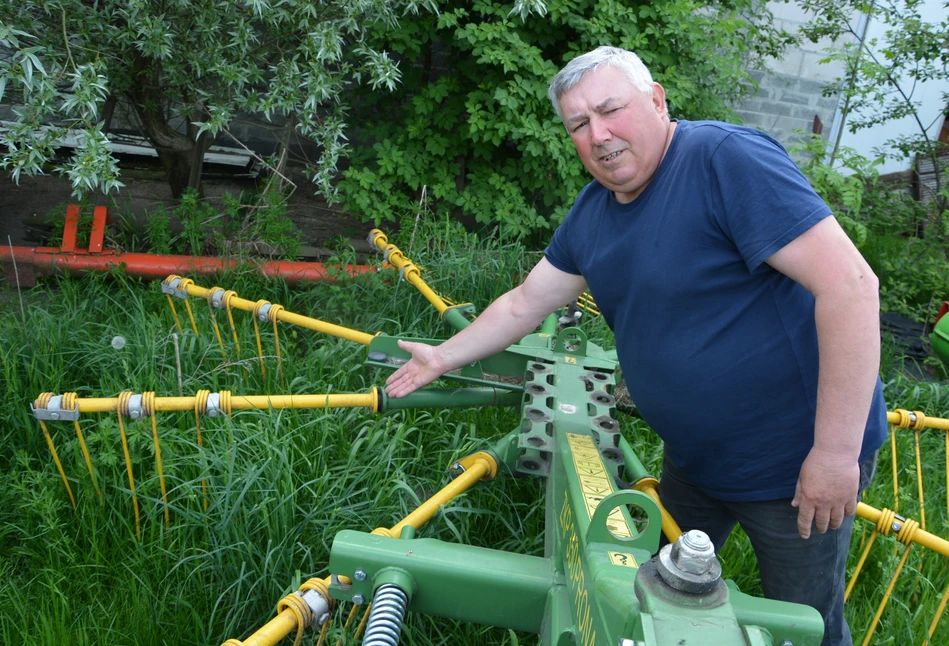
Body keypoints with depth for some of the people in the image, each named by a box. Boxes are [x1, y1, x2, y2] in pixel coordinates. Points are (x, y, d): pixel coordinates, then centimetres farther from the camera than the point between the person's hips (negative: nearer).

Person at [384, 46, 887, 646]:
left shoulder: (727, 158, -24)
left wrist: (836, 452, -27)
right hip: (693, 456, 7)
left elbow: (850, 283, -29)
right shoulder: (591, 212, 2)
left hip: (798, 463, -7)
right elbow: (525, 304, 14)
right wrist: (445, 357, 14)